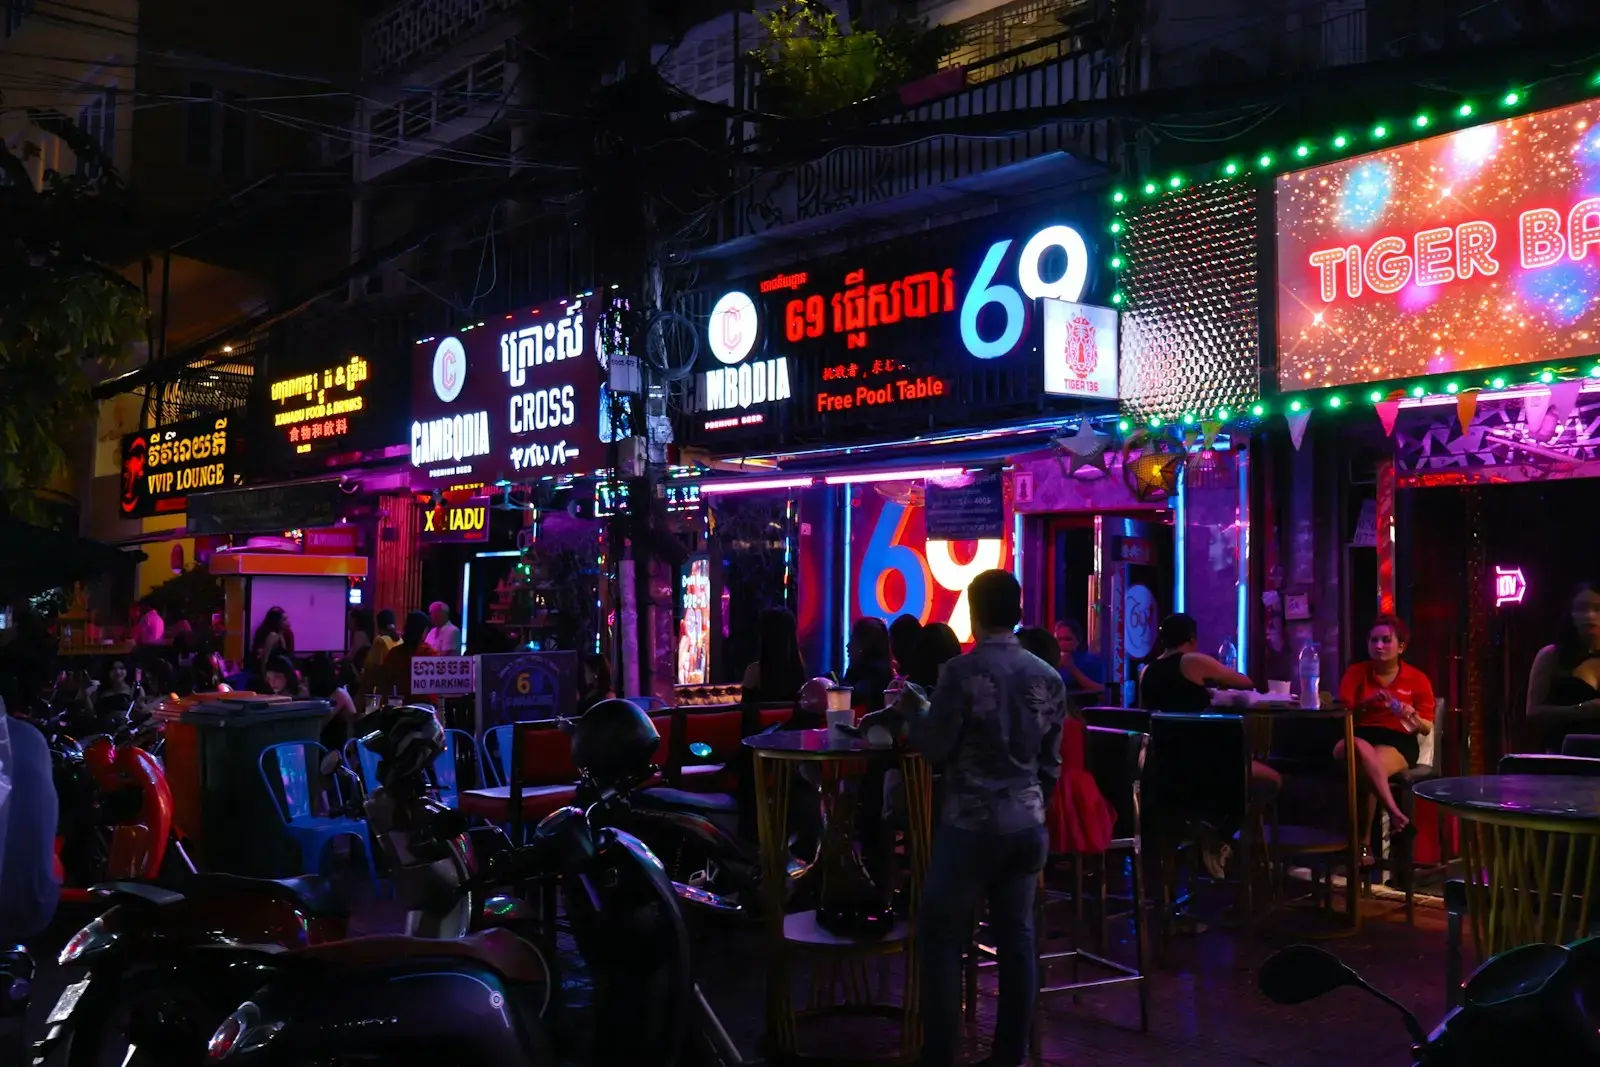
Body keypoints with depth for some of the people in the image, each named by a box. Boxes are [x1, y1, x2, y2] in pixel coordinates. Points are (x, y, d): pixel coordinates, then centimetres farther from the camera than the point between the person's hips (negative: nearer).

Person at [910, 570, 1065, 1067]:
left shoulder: (962, 671, -12)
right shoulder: (1049, 678, 5)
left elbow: (935, 749, -7)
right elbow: (1050, 761, 13)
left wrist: (915, 715, 11)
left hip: (971, 822, -5)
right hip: (1027, 822, 6)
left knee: (940, 935, 5)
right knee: (1017, 936, 11)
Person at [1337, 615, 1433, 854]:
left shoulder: (1417, 679, 11)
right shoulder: (1356, 672, 14)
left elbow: (1427, 728, 11)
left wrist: (1412, 716, -12)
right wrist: (1367, 703, -14)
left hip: (1398, 741, -1)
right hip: (1359, 736, 1)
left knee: (1366, 769, -36)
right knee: (1361, 750, -41)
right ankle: (1395, 814, -43)